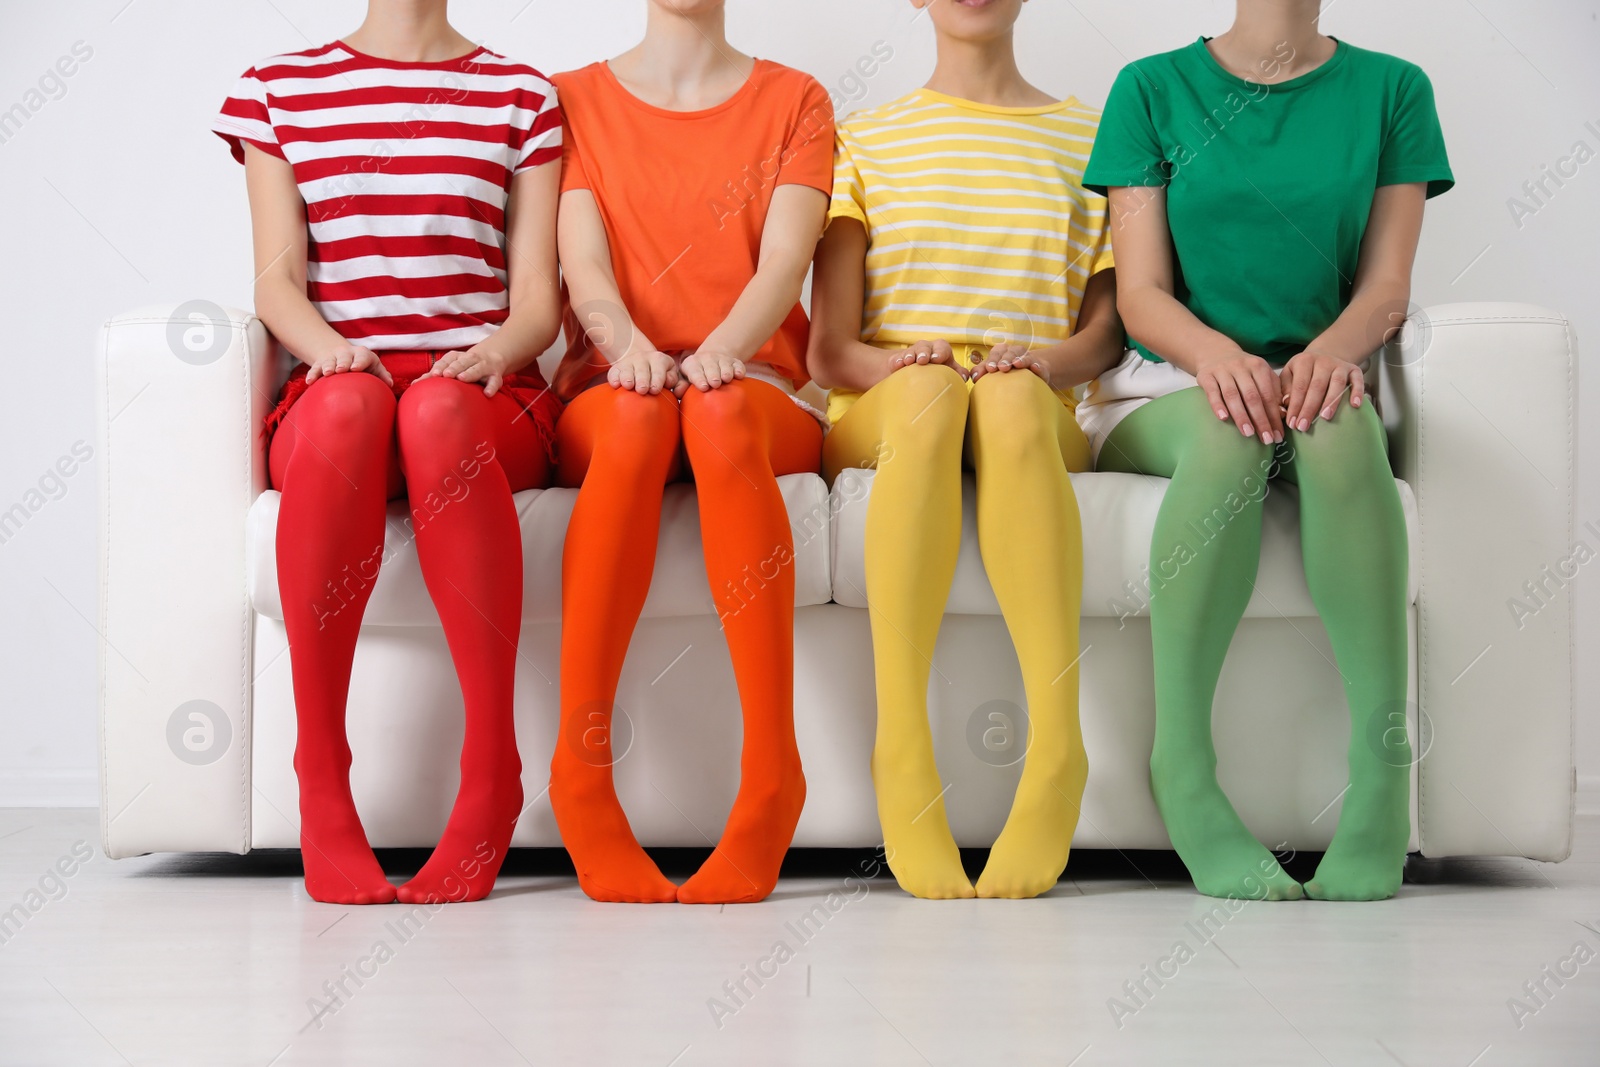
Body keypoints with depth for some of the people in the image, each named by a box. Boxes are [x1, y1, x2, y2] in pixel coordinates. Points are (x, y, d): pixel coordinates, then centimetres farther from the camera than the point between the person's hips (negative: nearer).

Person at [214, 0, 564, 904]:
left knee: (435, 410, -38)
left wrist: (501, 347, -16)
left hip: (488, 399, 0)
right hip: (333, 393, 0)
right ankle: (321, 784, -35)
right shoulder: (278, 90, 17)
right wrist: (328, 345, -16)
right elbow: (277, 282, 5)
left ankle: (494, 775, -37)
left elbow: (538, 296, 7)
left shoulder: (521, 96, 15)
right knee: (350, 400, -38)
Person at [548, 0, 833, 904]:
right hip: (606, 394, 0)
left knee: (718, 411, -38)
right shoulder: (576, 100, 15)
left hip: (759, 389, 0)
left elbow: (785, 258, -4)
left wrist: (721, 351, -25)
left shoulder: (795, 101, 14)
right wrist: (628, 341, -25)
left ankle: (771, 782, -43)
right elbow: (584, 262, -2)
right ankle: (582, 778, -39)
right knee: (638, 416, -38)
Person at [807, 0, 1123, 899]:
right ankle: (902, 757, -47)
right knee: (929, 386, -38)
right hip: (882, 414, 0)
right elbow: (829, 350, 6)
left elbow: (1106, 328, 12)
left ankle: (1057, 757, -48)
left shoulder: (1086, 137, 19)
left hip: (1038, 420, 0)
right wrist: (885, 361, -16)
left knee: (1012, 394, -38)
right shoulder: (866, 139, 17)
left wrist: (1052, 359, -10)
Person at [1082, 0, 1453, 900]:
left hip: (1315, 377, 1)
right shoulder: (1153, 89, 6)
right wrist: (1216, 353, -24)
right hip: (1165, 393, -1)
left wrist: (1336, 346, -22)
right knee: (1230, 431, -37)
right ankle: (1183, 777, -37)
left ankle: (1383, 769, -40)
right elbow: (1142, 295, -2)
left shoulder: (1390, 89, 9)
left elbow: (1387, 287, 2)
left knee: (1339, 420, -36)